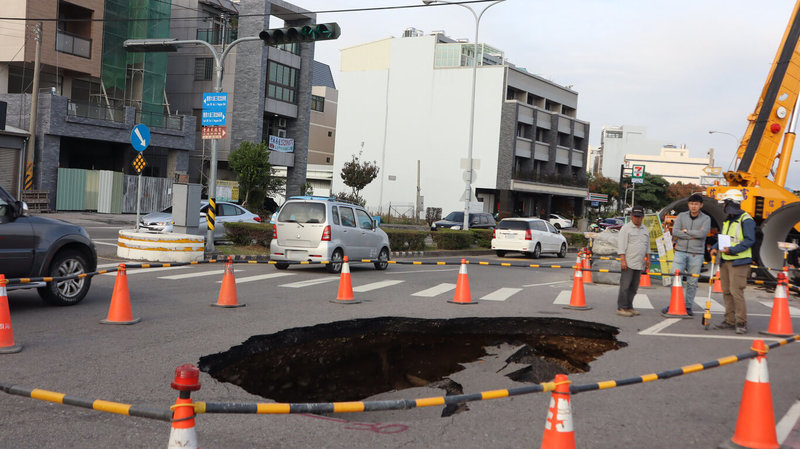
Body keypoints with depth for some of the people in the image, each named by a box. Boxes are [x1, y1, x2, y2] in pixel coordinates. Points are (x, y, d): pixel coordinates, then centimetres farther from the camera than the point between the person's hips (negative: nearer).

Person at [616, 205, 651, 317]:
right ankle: (621, 308, -4)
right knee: (625, 286, -7)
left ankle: (629, 307, 14)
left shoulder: (645, 230, 17)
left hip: (639, 264, 6)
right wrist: (623, 260, -15)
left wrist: (648, 259, 17)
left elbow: (647, 246, 24)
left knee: (634, 287, 8)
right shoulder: (626, 228, -3)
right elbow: (621, 246, -8)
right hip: (628, 263, -6)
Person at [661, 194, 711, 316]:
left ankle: (688, 307, 10)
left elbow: (703, 233, -15)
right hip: (680, 252, 1)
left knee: (692, 282, 2)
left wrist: (686, 230, -8)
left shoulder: (706, 219, 3)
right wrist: (693, 235, -10)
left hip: (696, 254, -1)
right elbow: (675, 232, -7)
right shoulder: (681, 216, 7)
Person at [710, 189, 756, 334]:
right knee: (727, 292, 10)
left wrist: (732, 250, -24)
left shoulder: (746, 220, -9)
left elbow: (750, 240, -16)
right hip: (725, 261, 9)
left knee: (736, 291, -11)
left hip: (738, 262, -8)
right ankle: (730, 321, 17)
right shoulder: (727, 220, 18)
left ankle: (741, 323, -5)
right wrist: (715, 248, 5)